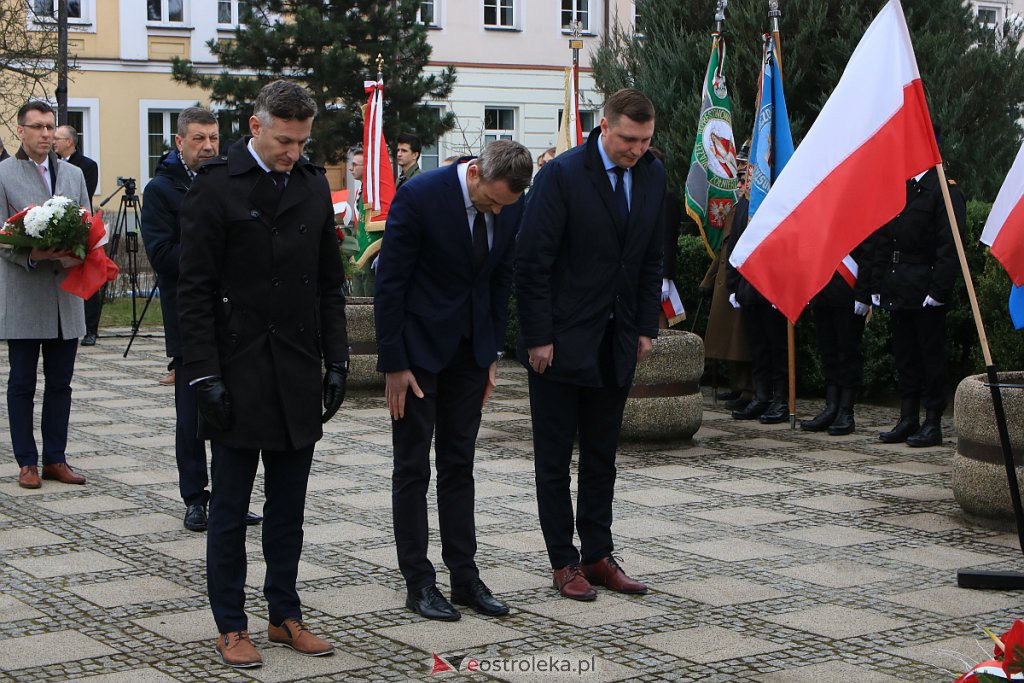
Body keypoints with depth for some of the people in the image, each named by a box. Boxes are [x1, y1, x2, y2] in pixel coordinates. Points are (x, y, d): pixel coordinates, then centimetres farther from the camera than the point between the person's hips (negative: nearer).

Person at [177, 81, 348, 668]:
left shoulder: (314, 184, 9)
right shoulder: (216, 185, -7)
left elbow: (330, 283, 14)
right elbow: (195, 291, -9)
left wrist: (337, 359, 7)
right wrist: (205, 376, -13)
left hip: (299, 376, 5)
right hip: (239, 373, -5)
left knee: (289, 507, 11)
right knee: (230, 509, 4)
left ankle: (286, 615, 22)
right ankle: (231, 626, 14)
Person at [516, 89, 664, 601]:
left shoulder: (652, 176, 4)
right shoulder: (562, 174, -14)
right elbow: (531, 263, -14)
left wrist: (646, 327, 7)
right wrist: (538, 337, -15)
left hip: (617, 343, 6)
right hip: (562, 341, -5)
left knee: (602, 457, 12)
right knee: (555, 458, 4)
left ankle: (598, 555, 20)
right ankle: (564, 563, 12)